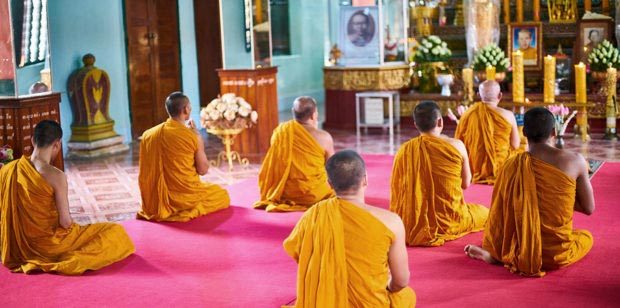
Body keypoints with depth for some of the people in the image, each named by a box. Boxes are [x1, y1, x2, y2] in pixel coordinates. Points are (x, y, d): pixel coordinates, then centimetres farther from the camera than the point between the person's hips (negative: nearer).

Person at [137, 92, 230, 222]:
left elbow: (144, 173, 9)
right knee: (223, 195, 17)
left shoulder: (147, 135, -1)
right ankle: (195, 210, -3)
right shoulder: (193, 137, -13)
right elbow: (203, 170, -4)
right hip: (183, 198, -7)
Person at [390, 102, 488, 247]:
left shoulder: (404, 150, -6)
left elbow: (396, 188, 2)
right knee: (484, 213, 26)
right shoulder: (456, 145, -12)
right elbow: (466, 183, 0)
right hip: (450, 221, -4)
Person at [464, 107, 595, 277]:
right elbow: (589, 208, -2)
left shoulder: (513, 165, -8)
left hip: (523, 253, 4)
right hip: (559, 253, -3)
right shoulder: (575, 161, -11)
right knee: (586, 236, 31)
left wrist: (493, 252, 13)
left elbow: (499, 214, -1)